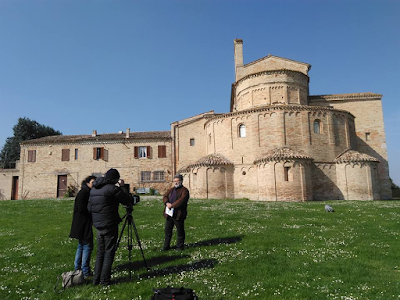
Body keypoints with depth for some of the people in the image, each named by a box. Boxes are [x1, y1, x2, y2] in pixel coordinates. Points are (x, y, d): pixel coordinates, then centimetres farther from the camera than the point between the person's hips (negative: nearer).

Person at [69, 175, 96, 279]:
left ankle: (77, 269, 27)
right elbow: (81, 208, -22)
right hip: (83, 225, -10)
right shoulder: (83, 193, -15)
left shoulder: (88, 193, 14)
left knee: (81, 246, 16)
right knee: (87, 246, -5)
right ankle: (85, 272, 2)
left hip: (83, 225, 10)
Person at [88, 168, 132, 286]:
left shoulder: (94, 189, 9)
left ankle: (96, 279, 20)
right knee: (109, 252, 3)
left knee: (100, 252, 16)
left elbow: (89, 208, 14)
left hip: (98, 225, 7)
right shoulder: (112, 188, -14)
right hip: (109, 225, -7)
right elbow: (127, 201, -8)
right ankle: (105, 280, 8)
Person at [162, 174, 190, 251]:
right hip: (169, 214, 6)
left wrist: (172, 205, -22)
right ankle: (166, 246, 24)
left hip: (179, 215, -6)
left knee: (180, 231, 5)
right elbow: (165, 197, 6)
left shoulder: (184, 190, -5)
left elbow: (181, 200, -20)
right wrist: (167, 203, -15)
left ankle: (180, 246, 19)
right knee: (167, 231, 13)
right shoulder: (171, 189, 17)